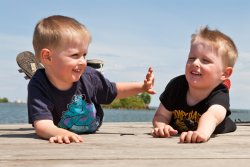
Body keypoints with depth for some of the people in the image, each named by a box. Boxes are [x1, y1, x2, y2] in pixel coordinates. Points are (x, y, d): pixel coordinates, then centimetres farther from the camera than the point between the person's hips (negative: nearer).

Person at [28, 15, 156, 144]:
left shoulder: (89, 77, -19)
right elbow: (42, 124, -42)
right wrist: (60, 133, -65)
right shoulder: (38, 86, -28)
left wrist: (141, 86, -10)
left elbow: (113, 91, 2)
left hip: (91, 137, 3)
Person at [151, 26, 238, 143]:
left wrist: (202, 132, -77)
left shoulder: (220, 95, -29)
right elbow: (161, 115, -10)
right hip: (178, 140, 2)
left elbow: (213, 114, -53)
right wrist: (161, 126, -36)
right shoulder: (176, 85, -17)